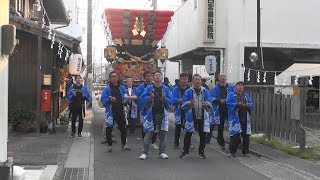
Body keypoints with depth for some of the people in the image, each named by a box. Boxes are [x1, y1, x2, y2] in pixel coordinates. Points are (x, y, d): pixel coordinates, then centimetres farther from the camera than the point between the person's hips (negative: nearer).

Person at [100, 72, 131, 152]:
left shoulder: (122, 88, 9)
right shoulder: (107, 89, -2)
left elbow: (126, 97, 12)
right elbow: (103, 99, -7)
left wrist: (125, 101, -8)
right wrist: (110, 100, -23)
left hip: (120, 111, 3)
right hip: (110, 111, -3)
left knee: (123, 128, 11)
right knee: (109, 129, 2)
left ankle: (124, 145, 25)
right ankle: (109, 146, 16)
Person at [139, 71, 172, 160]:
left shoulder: (166, 88, 7)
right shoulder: (149, 88, 4)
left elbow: (170, 101, 2)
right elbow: (143, 98, -3)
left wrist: (164, 99, -18)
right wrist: (150, 98, -21)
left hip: (162, 114, 2)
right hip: (151, 114, -2)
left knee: (163, 133, 7)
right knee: (148, 133, -2)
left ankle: (162, 152, 18)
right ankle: (144, 152, 5)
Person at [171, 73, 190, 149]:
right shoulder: (176, 89, 0)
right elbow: (173, 100, -11)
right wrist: (180, 100, -28)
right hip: (179, 111, -1)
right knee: (178, 127, 6)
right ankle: (176, 143, 16)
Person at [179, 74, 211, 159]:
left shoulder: (205, 91, 6)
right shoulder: (188, 91, 3)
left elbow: (209, 103, 0)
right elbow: (184, 103, -1)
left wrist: (206, 104, -23)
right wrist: (189, 103, -22)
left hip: (203, 116, 1)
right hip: (191, 116, -1)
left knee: (203, 135, 5)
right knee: (188, 134, 0)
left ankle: (201, 152, 20)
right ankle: (185, 151, 15)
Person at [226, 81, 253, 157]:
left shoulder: (246, 96, 20)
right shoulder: (231, 95, 7)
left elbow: (251, 104, 14)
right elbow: (228, 103, -7)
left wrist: (248, 105, -8)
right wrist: (237, 104, -16)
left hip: (245, 119, 5)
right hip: (235, 119, -4)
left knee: (246, 135, 3)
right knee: (235, 135, -10)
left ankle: (245, 151, 14)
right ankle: (232, 151, 1)